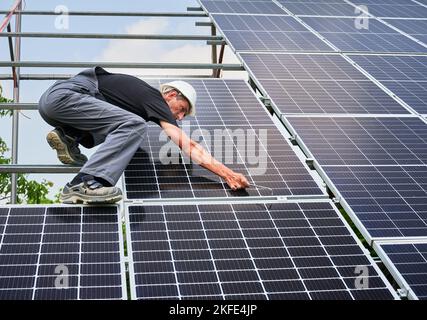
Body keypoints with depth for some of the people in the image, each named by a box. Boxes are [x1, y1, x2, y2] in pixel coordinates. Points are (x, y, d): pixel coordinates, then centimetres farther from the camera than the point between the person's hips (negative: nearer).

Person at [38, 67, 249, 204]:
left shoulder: (143, 92, 21)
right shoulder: (155, 99, -2)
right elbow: (187, 145, -11)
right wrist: (226, 173, -14)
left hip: (50, 98, 9)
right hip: (63, 96, -9)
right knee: (134, 125, -21)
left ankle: (68, 136, 3)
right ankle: (83, 184, -33)